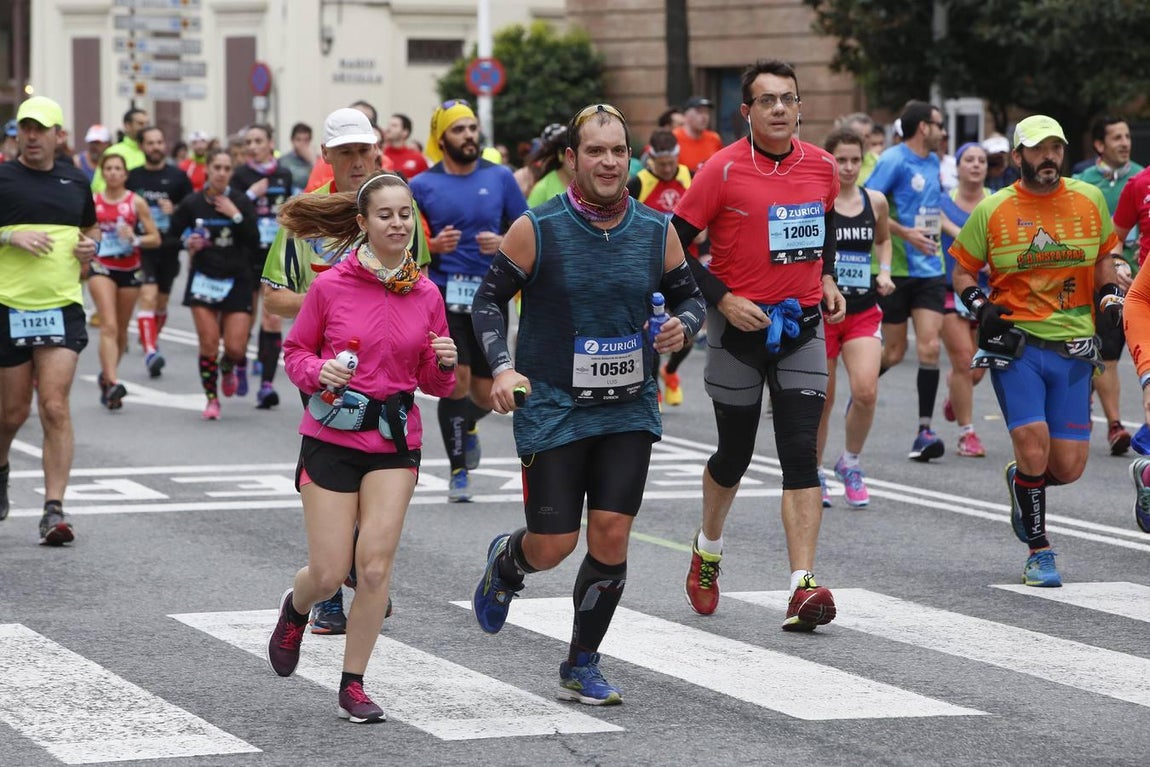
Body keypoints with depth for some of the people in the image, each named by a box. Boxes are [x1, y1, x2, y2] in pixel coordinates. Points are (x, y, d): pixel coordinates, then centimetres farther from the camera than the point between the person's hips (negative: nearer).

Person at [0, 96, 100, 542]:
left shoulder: (76, 182, 11)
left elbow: (91, 227, 26)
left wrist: (90, 245, 5)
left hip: (62, 309, 2)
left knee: (55, 408, -9)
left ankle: (54, 510, -10)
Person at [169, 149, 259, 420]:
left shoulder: (241, 202, -3)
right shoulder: (192, 203, -3)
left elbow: (254, 241, -10)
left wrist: (236, 215, -19)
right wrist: (187, 244, -14)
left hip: (236, 280, 0)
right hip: (204, 279, 0)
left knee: (236, 348, -5)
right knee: (209, 344, -7)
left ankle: (227, 368, 32)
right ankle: (212, 399, 11)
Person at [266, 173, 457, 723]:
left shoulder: (426, 295, 2)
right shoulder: (331, 287, -7)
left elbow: (434, 384, 11)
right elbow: (295, 351, 4)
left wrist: (445, 364, -11)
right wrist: (318, 372, -16)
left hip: (395, 440, 2)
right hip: (331, 436, -2)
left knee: (376, 562, -10)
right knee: (329, 573, -2)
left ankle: (353, 684, 6)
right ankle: (295, 610, 37)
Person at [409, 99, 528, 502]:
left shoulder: (500, 177, 6)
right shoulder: (422, 185, 3)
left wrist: (503, 244, -10)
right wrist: (433, 246, -12)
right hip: (442, 293, -2)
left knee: (485, 393, 5)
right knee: (457, 379, -14)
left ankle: (466, 426, 42)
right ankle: (459, 472, 1)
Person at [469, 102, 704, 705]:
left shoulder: (656, 232, 1)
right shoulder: (537, 229, -9)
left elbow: (688, 294, 14)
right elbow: (489, 299, -1)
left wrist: (682, 325, -9)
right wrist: (502, 367, -15)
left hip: (629, 409, 3)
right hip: (553, 407, -3)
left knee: (611, 537, -3)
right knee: (554, 546, -3)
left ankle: (581, 668, 14)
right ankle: (504, 562, 35)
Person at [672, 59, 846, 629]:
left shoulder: (821, 166, 1)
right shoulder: (724, 170, -12)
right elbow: (674, 245, -8)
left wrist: (826, 278, 10)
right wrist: (721, 299, -15)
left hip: (801, 325, 2)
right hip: (739, 326, -2)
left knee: (801, 454, -9)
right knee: (734, 454, 11)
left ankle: (803, 588, -15)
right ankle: (707, 550, 40)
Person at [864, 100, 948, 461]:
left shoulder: (932, 162, 12)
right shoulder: (894, 160, -11)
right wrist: (904, 233, -22)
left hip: (929, 270, 5)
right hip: (897, 269, -5)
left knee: (929, 346, -7)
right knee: (894, 351, 4)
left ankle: (925, 431, -4)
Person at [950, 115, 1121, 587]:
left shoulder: (1090, 199, 5)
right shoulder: (993, 210, -2)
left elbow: (1103, 258, 21)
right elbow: (962, 268, 8)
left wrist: (1110, 296, 4)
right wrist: (981, 307, -9)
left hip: (1073, 349, 3)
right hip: (1016, 342, -2)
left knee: (1068, 467, -1)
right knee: (1034, 445, -16)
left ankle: (1021, 480, 36)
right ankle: (1039, 551, 3)